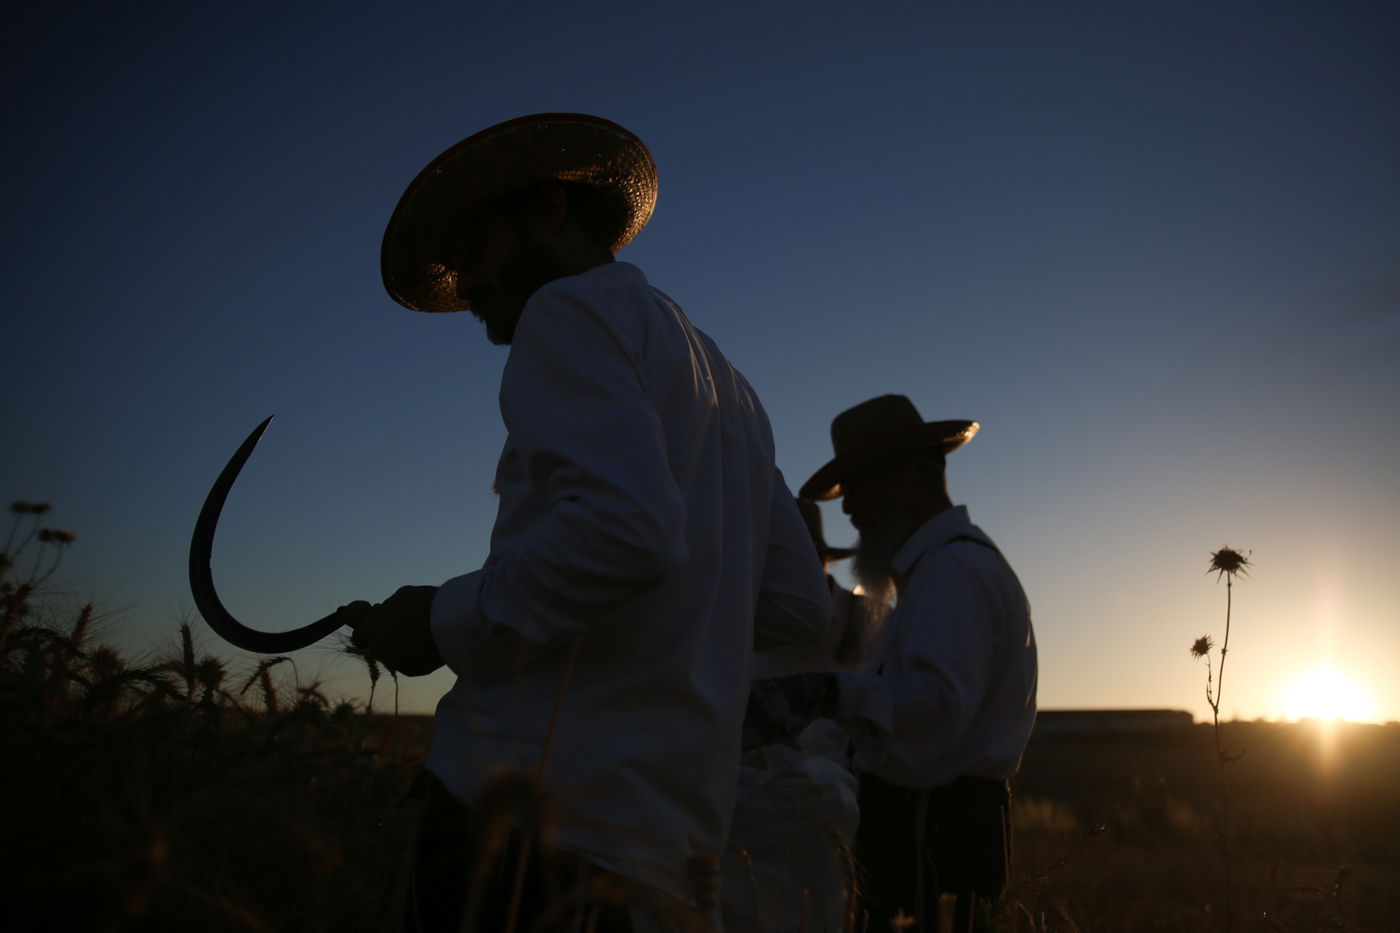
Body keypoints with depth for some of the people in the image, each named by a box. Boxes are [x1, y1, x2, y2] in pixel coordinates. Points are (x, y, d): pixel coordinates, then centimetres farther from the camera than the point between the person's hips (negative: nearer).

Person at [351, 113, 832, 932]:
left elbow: (629, 527, -22)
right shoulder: (727, 386, 23)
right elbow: (799, 606, 18)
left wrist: (444, 622, -10)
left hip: (532, 804, -9)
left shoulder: (573, 310, -2)